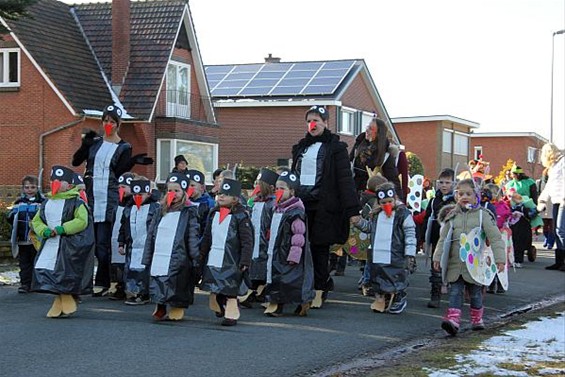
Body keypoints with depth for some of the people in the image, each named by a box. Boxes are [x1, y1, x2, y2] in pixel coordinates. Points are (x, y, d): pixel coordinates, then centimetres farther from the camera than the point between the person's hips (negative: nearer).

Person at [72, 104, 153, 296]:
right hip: (90, 195, 3)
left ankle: (102, 283, -2)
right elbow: (75, 161, 6)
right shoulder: (95, 142, 13)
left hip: (108, 198, -3)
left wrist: (133, 162, -17)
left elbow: (118, 172, -4)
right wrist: (85, 145, -8)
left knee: (103, 242, -6)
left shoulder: (124, 148, 4)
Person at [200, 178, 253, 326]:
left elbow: (247, 242, -12)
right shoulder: (214, 214, 10)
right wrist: (202, 255, 18)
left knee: (230, 289, -4)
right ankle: (219, 308, 32)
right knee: (214, 289, 13)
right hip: (213, 259, 6)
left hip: (231, 262, -6)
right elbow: (207, 237, 17)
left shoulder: (241, 216, -10)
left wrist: (245, 261, -16)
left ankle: (231, 315, 4)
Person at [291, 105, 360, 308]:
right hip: (301, 203, 5)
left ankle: (319, 292, 6)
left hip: (324, 206, -5)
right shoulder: (301, 147, 17)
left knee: (320, 248, -1)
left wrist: (352, 209, -14)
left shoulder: (336, 147, -1)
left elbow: (345, 179, -7)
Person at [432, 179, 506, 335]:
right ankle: (453, 319, -12)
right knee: (455, 292, -5)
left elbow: (495, 237, -6)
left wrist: (499, 259, -12)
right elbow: (443, 238, 13)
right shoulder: (452, 216, 8)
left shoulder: (483, 215, -3)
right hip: (455, 264, 2)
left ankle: (477, 319, 27)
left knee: (475, 293, 11)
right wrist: (437, 257, 8)